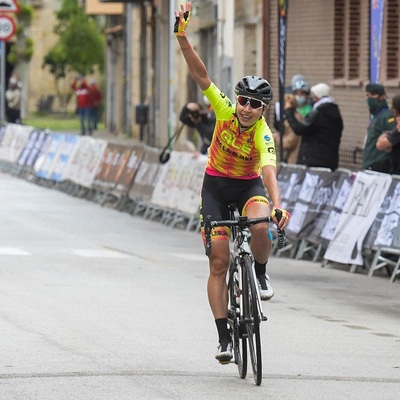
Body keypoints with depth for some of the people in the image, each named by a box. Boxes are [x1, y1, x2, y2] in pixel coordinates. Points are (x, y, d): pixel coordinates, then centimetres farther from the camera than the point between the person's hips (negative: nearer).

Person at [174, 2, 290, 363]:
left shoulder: (263, 134, -26)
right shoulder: (226, 111, -19)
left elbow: (269, 172, -41)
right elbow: (201, 75, -24)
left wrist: (277, 206, -57)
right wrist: (182, 37, -36)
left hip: (248, 185, -2)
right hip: (216, 185, 2)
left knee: (261, 226, -36)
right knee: (218, 262, -6)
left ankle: (260, 275, -4)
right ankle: (224, 337, -3)